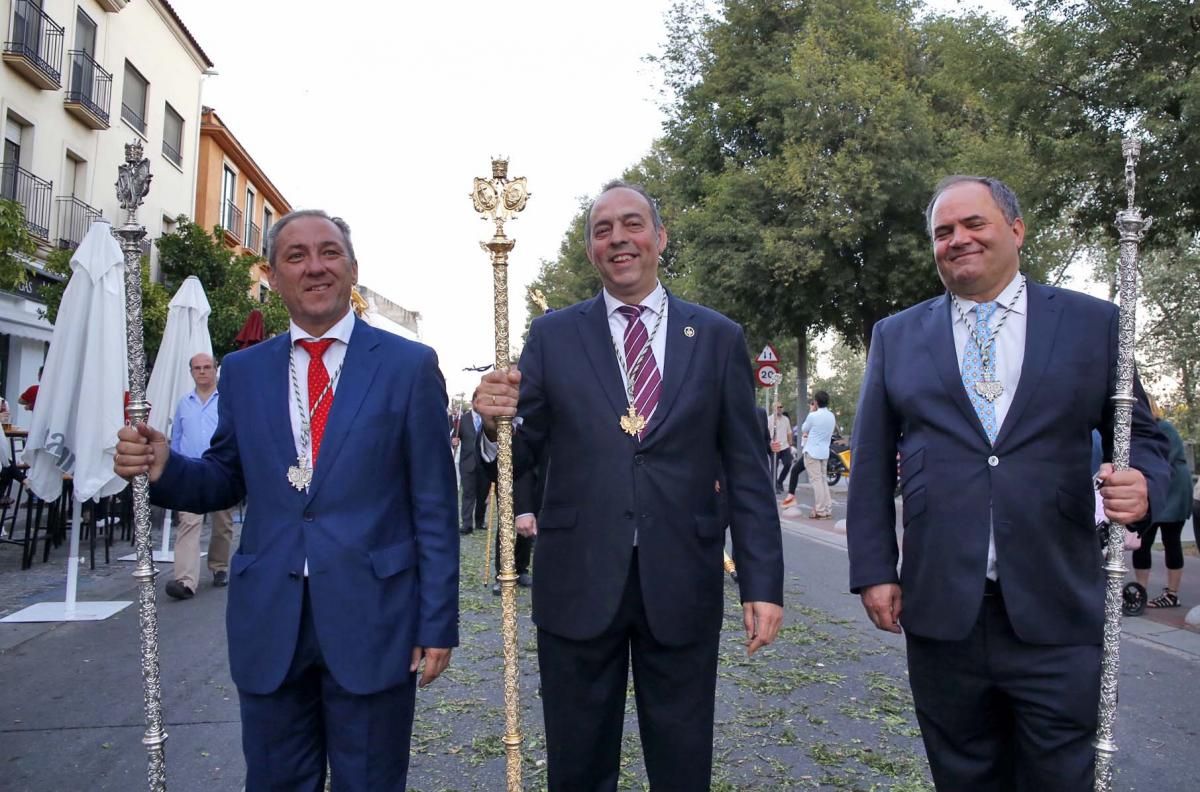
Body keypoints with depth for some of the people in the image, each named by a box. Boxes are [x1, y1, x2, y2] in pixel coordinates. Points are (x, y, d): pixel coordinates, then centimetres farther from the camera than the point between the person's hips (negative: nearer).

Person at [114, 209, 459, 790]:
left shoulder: (409, 365, -3)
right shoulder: (241, 371, 8)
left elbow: (434, 504, -4)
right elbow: (228, 480, 14)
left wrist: (437, 623, -5)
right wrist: (164, 468, -8)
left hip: (372, 618, -3)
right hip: (268, 621, 3)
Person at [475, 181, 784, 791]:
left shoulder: (718, 337, 4)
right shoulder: (553, 335, 4)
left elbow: (746, 472, 3)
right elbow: (521, 457, 2)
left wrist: (762, 582, -1)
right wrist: (495, 422, -20)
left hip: (682, 584, 0)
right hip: (578, 582, 0)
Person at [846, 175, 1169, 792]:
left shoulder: (1093, 323, 6)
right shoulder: (895, 336, 8)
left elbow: (1140, 436, 11)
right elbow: (871, 464, 7)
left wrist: (1143, 483, -12)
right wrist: (873, 570, 1)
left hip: (1057, 615, 0)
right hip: (940, 611, 1)